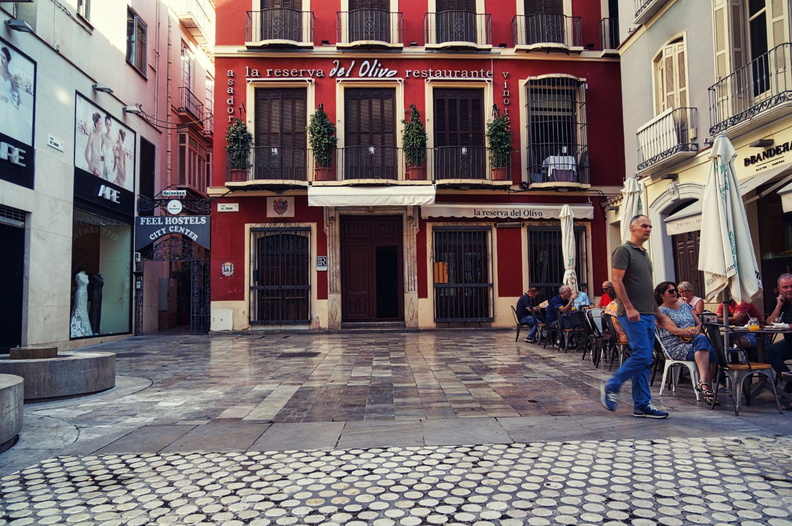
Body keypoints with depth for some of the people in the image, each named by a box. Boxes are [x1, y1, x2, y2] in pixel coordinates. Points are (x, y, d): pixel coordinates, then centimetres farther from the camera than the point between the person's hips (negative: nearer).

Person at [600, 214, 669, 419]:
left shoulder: (644, 254, 21)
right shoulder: (623, 251, -6)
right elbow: (616, 281, -15)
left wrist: (655, 309, 19)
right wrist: (629, 307, -20)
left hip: (647, 314, 9)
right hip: (633, 314, -9)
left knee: (644, 360, 7)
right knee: (641, 356, -13)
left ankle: (641, 405, 12)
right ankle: (611, 387, 3)